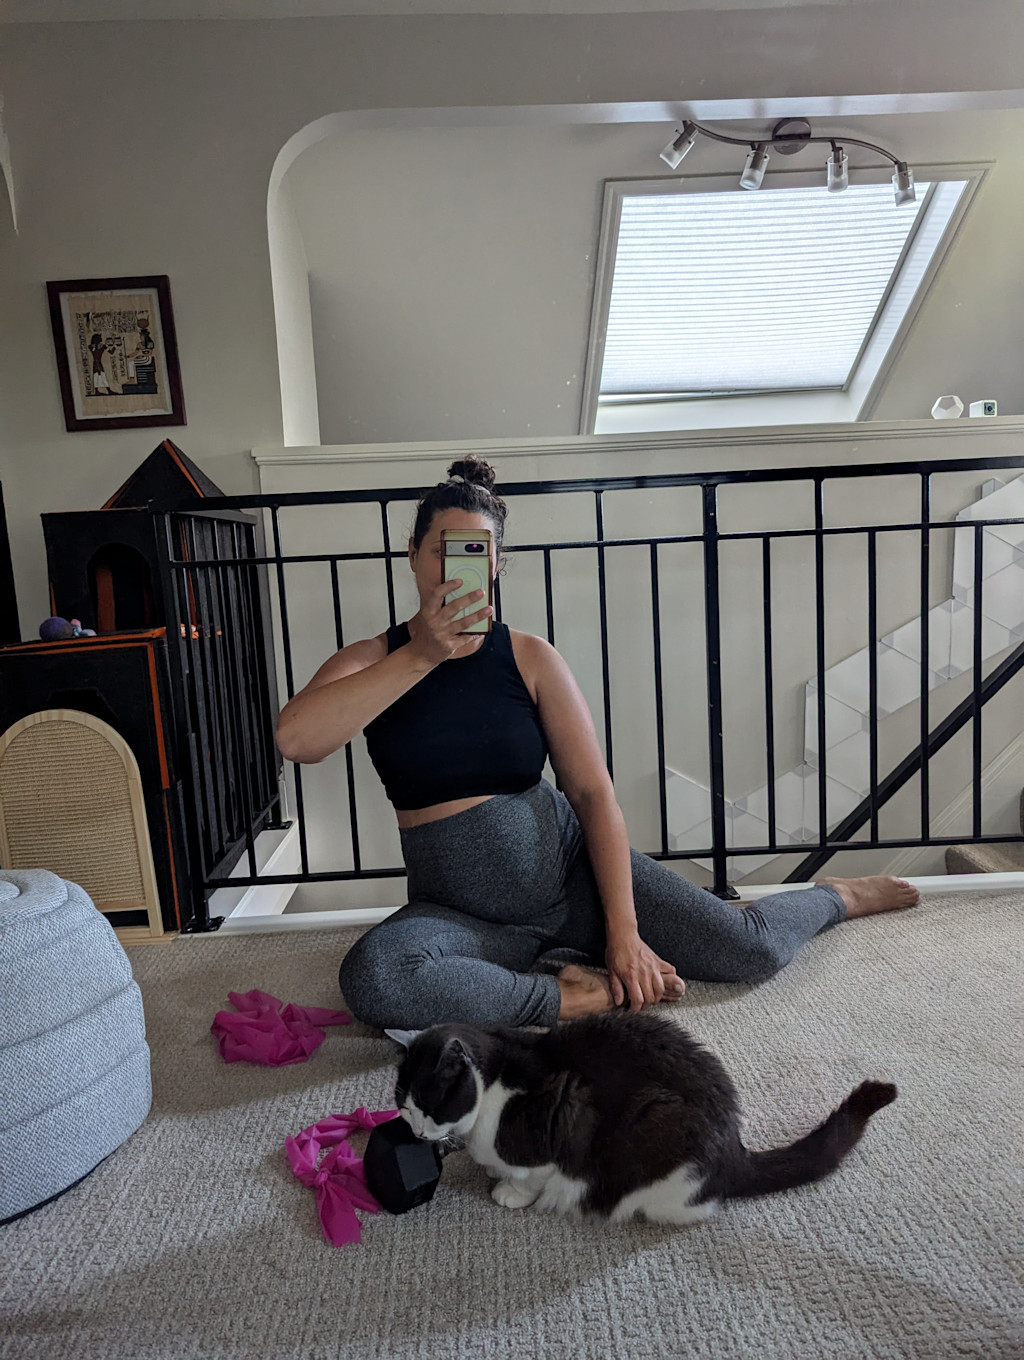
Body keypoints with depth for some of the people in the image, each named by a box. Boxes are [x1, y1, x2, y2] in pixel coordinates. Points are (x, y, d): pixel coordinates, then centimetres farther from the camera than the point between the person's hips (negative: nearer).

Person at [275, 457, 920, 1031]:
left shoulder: (529, 657, -3)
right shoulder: (372, 661, -4)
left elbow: (595, 794, -6)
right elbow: (296, 739, -25)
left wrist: (624, 929, -14)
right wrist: (423, 655, -27)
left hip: (574, 873, 0)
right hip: (462, 911, 0)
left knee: (753, 951, -10)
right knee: (371, 976, -34)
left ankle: (837, 895, 26)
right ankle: (577, 995, -18)